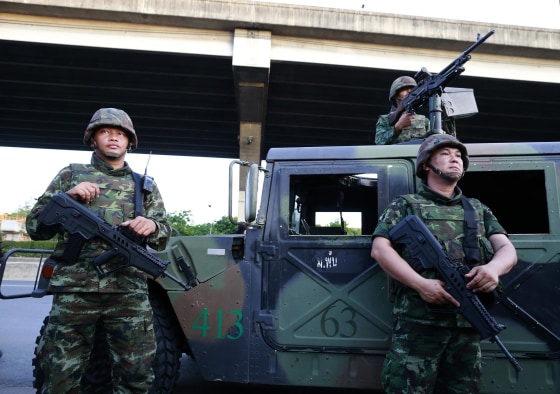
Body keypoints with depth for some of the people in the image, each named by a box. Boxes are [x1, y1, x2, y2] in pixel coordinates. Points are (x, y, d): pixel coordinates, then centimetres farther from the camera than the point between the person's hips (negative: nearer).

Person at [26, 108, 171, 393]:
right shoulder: (71, 175, 12)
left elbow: (163, 237, 11)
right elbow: (34, 228, 8)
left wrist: (152, 226, -12)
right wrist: (67, 198, -8)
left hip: (130, 293, 1)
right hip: (74, 290, 0)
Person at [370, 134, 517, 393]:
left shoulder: (479, 210, 20)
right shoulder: (404, 205, 6)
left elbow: (508, 250, 11)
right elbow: (379, 249, -5)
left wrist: (494, 267, -14)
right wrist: (421, 284, -18)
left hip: (468, 323, 5)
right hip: (418, 321, -4)